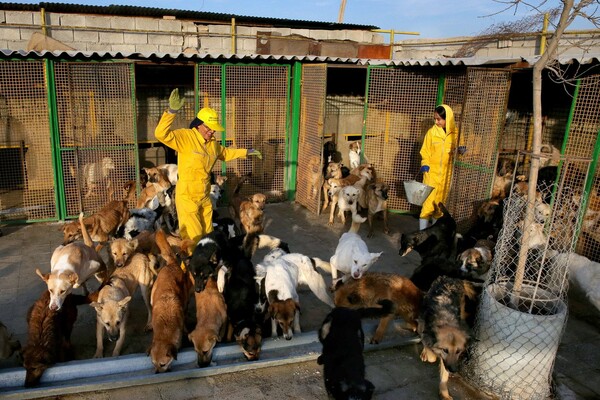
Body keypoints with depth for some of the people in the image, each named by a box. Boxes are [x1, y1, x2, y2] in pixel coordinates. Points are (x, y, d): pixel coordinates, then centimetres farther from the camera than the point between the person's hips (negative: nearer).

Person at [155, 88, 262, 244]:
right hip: (187, 196, -7)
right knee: (193, 236, -2)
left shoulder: (212, 142, 7)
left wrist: (246, 152, 27)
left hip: (205, 196, 7)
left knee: (207, 234, 18)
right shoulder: (185, 137, -15)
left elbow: (225, 153, 27)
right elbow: (161, 134, -31)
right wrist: (172, 111, -41)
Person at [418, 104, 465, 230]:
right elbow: (425, 151, -2)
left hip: (446, 172, 3)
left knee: (441, 200, 13)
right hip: (432, 171, -2)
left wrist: (460, 150, -13)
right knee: (429, 200, -7)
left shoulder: (455, 132, -2)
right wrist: (425, 164, -16)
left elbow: (457, 149, 10)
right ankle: (422, 231, -1)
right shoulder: (432, 132, -6)